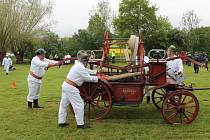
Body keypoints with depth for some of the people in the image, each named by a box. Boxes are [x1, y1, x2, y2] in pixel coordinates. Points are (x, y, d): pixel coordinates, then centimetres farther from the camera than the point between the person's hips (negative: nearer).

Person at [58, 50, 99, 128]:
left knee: (63, 104, 15)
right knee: (79, 105, -2)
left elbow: (86, 71, 28)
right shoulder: (80, 67, -17)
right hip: (71, 88, -10)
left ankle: (61, 122, 25)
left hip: (65, 85, 10)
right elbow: (88, 78, -14)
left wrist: (96, 72, 26)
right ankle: (80, 124, 4)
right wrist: (97, 78, -3)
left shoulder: (78, 65, 13)